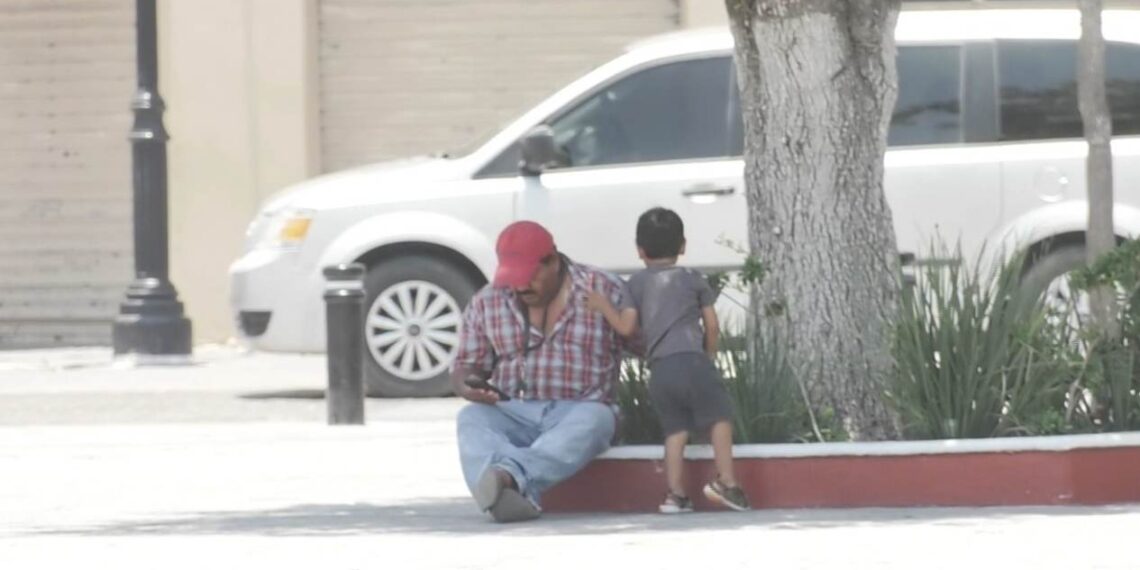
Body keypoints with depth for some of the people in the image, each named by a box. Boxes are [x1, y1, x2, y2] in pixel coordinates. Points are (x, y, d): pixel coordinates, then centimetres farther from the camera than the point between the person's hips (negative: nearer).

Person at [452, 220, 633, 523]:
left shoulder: (605, 292, 2)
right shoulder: (486, 303, 11)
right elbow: (467, 365, 14)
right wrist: (467, 385, -10)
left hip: (579, 410, -2)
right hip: (513, 414, 2)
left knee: (589, 422, -38)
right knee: (472, 419, -31)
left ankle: (509, 474, -63)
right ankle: (514, 495, -60)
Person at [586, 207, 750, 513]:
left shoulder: (638, 282, 12)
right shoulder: (692, 279, 10)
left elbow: (626, 327, 6)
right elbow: (712, 325, 9)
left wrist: (604, 306, 22)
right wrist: (710, 353, 26)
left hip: (659, 370, 3)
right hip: (692, 361, -3)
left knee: (675, 429, 7)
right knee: (719, 416, 2)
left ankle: (675, 493, 0)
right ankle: (725, 481, -10)